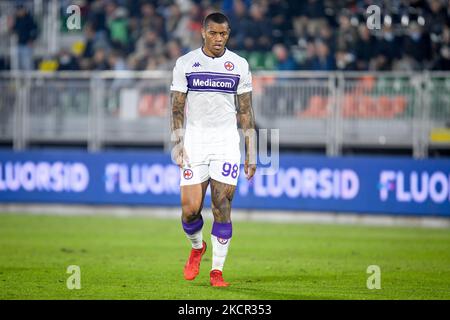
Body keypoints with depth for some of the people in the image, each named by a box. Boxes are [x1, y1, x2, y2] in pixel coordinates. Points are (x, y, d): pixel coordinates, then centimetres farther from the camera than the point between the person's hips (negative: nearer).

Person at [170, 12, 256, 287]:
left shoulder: (239, 65, 5)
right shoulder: (186, 63, 2)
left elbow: (246, 110, 8)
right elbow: (177, 107, 4)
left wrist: (251, 152, 4)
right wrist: (177, 144, -7)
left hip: (227, 142, 0)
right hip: (194, 141, 0)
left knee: (223, 209, -7)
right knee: (190, 209, -6)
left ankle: (217, 270, 1)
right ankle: (197, 247, 26)